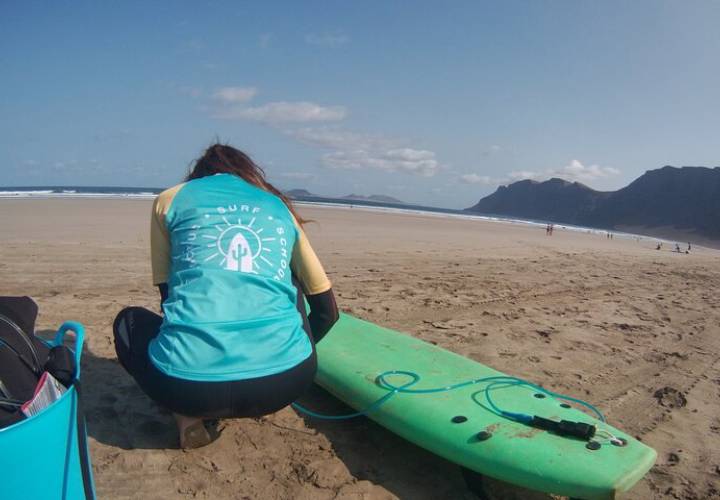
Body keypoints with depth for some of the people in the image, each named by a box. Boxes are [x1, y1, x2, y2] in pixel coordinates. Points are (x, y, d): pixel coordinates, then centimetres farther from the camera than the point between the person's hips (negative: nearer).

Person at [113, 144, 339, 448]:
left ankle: (190, 416, 11)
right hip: (284, 380, 3)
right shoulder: (281, 208, 21)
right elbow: (327, 310, 24)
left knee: (130, 320, 32)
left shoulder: (170, 199, 17)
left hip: (188, 384, -2)